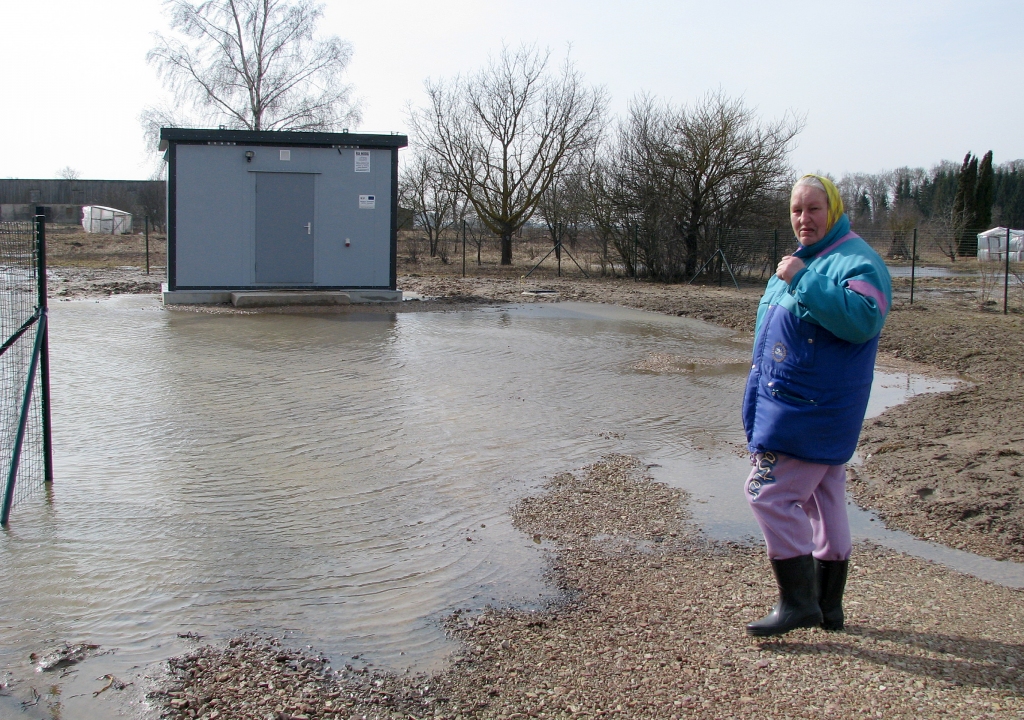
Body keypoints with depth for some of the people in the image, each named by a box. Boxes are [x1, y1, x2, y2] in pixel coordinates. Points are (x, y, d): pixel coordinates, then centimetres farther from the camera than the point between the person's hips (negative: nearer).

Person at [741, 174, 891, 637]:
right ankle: (828, 606, 20)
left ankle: (798, 601, -5)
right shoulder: (802, 260, 19)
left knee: (769, 493, -12)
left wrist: (803, 282, -30)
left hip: (810, 410, -10)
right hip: (789, 405, 10)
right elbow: (774, 328, 29)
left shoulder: (856, 261, -13)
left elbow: (863, 320, -31)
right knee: (824, 501, 13)